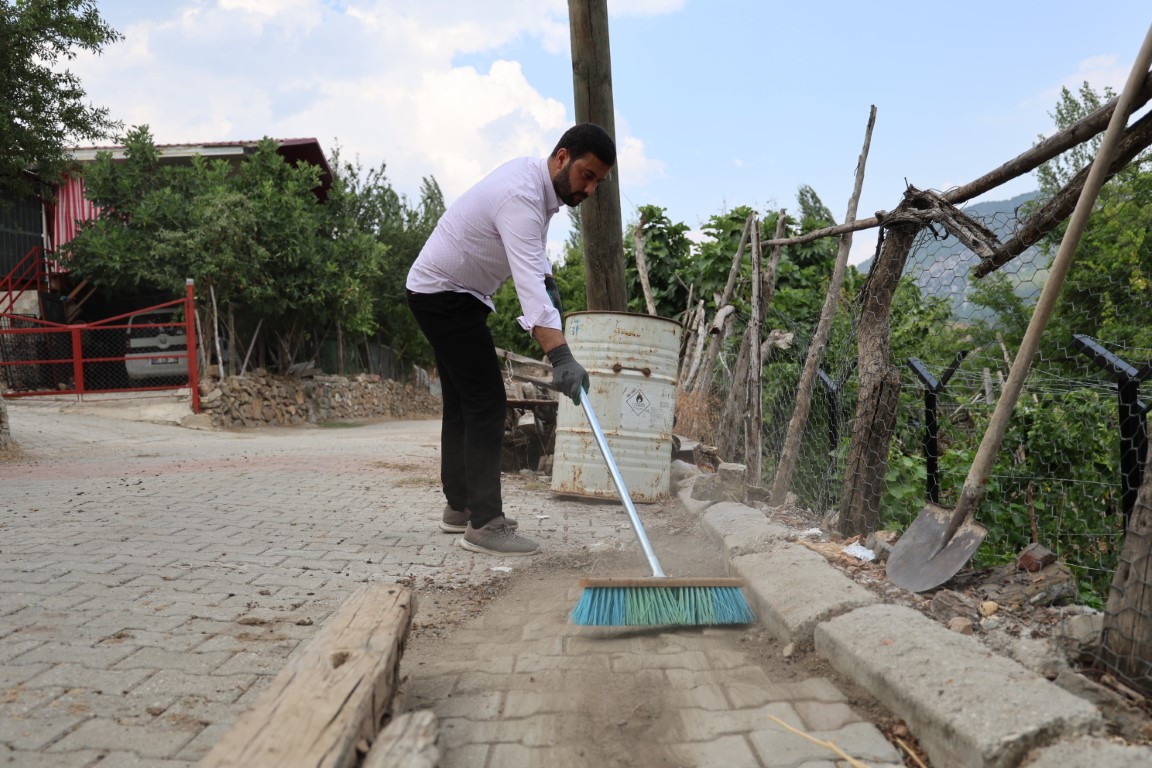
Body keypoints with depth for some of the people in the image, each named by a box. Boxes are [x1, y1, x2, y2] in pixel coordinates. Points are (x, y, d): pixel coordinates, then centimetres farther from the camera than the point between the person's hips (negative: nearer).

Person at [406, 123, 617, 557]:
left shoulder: (535, 176, 3)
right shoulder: (521, 196, -28)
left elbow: (529, 256, 18)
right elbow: (527, 282, -41)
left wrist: (547, 278, 0)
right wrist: (560, 356, -50)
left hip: (445, 293, 10)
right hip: (443, 294, -10)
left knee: (462, 403, 12)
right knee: (487, 403, -14)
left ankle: (459, 506, 21)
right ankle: (484, 523, -12)